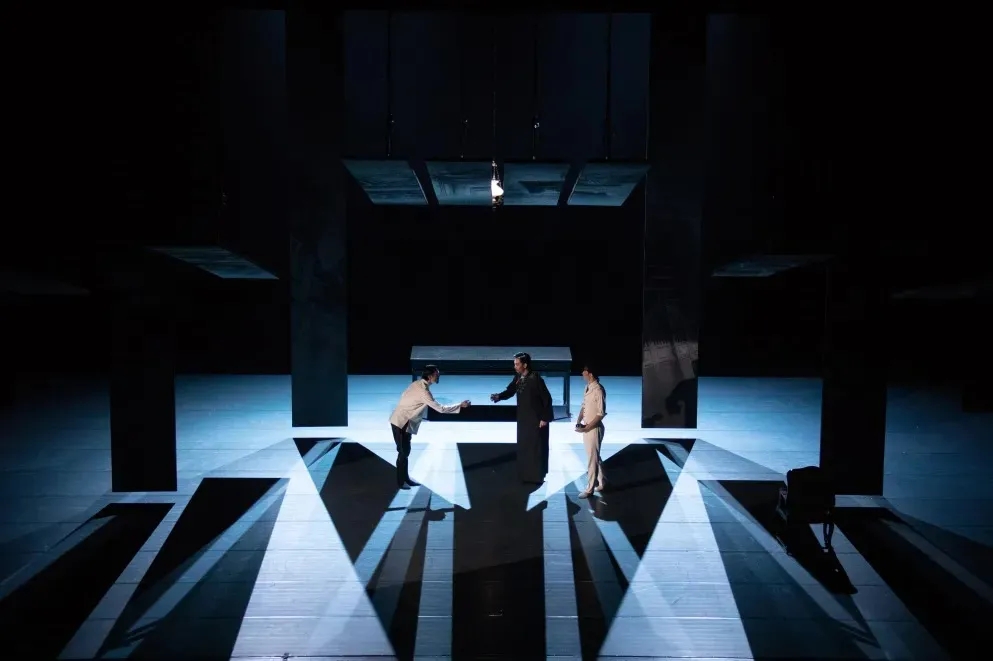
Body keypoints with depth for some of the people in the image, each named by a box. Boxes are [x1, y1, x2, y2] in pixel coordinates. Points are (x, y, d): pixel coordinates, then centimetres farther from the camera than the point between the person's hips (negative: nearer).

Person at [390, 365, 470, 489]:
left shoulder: (418, 383, 3)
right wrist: (460, 405, -17)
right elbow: (440, 409, -22)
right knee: (403, 452, 0)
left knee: (406, 451, 15)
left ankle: (406, 478, 24)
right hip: (401, 422, -9)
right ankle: (401, 481, 12)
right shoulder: (423, 391, -25)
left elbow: (404, 395, 13)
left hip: (403, 421, 9)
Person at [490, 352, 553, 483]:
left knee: (536, 447, 3)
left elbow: (547, 398, -17)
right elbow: (510, 391, 8)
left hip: (536, 419, -7)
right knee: (523, 447, 13)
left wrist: (545, 418, -15)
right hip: (523, 418, 7)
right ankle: (526, 475, 25)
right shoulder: (518, 378, 1)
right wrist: (499, 396, -13)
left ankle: (537, 476, 16)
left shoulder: (535, 378, -21)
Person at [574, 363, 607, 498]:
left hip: (594, 429, -9)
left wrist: (587, 427, -21)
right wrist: (579, 421, 0)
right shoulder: (587, 388, 7)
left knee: (592, 459, 1)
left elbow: (601, 413, -21)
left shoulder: (598, 390, -21)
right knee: (595, 456, 19)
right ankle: (601, 482, 34)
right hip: (586, 428, 9)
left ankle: (589, 489, 10)